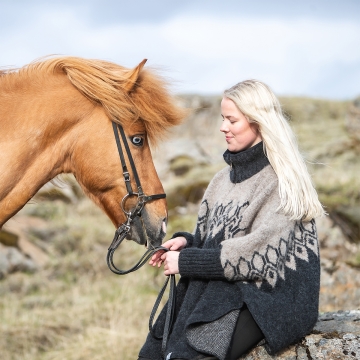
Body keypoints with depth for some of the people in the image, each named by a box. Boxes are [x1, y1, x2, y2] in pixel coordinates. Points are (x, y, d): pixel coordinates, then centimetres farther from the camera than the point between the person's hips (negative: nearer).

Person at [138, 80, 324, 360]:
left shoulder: (284, 181, -8)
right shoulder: (225, 179, 15)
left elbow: (261, 250, -16)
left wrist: (187, 261, -14)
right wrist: (186, 242, -2)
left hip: (269, 297, -7)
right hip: (220, 286, 7)